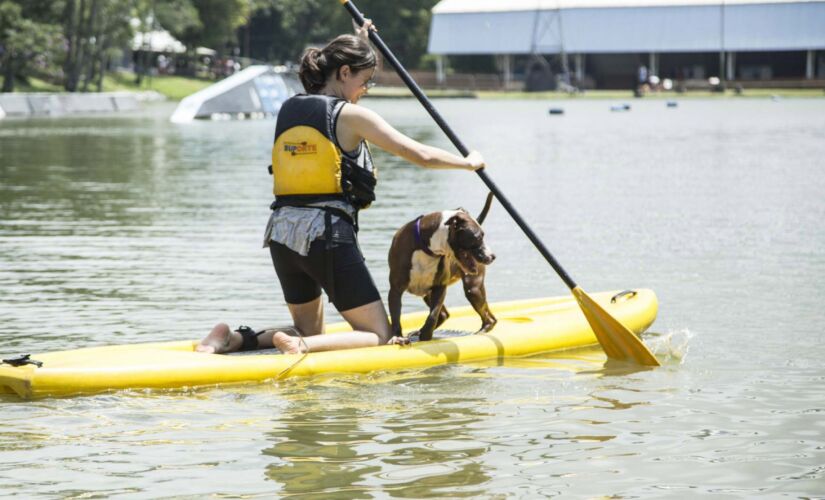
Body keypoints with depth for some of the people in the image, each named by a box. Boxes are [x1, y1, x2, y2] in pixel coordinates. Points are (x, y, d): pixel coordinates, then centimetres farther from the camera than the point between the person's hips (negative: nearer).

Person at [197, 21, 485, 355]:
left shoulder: (289, 109, 12)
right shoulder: (352, 116, -6)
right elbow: (421, 155, -4)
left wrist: (356, 44, 44)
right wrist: (469, 163, 13)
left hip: (282, 234, 7)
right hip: (328, 235, -7)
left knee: (309, 332, 24)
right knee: (381, 337, 1)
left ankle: (236, 339, -1)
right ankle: (301, 346, -25)